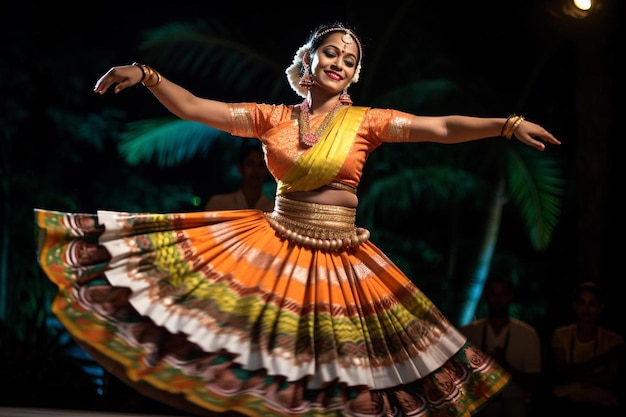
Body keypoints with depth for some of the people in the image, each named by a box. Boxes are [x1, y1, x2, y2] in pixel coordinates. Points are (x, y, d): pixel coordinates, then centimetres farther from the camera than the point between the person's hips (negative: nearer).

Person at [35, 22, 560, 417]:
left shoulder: (365, 121, -3)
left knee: (336, 368, 3)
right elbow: (194, 108, -3)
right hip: (274, 245, 1)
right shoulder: (272, 118, 3)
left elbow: (444, 128, -11)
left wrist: (508, 124, -22)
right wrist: (147, 75, -17)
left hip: (340, 259, -1)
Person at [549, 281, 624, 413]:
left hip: (601, 406, -1)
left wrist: (574, 376, -8)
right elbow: (560, 373, -5)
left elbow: (610, 380, -6)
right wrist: (601, 359, -10)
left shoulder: (614, 340, 3)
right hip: (566, 404, 1)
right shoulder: (560, 335, 7)